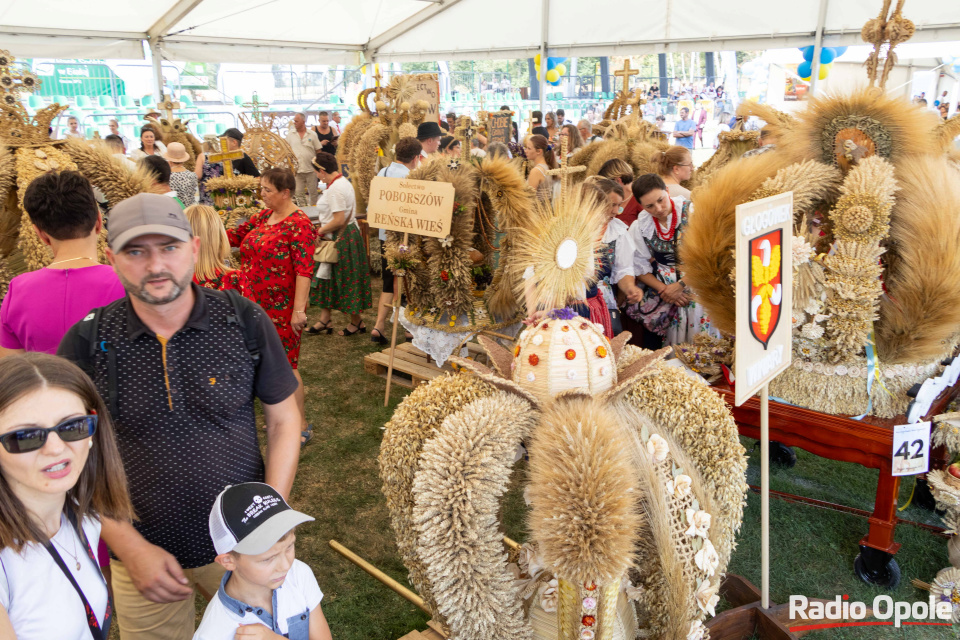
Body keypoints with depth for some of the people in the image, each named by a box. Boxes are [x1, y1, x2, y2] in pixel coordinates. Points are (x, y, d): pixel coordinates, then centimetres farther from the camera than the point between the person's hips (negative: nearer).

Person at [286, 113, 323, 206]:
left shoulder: (312, 134, 2)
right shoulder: (290, 135, 5)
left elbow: (318, 150, 4)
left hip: (311, 169, -1)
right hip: (297, 170, 1)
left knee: (313, 192, 8)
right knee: (298, 193, 0)